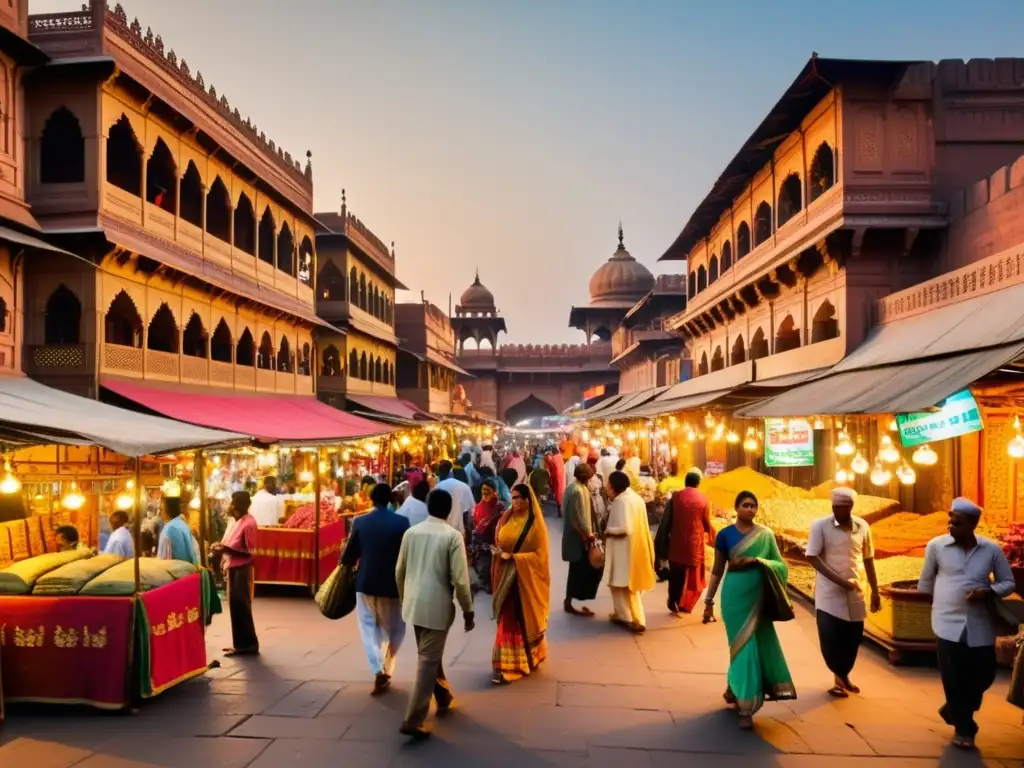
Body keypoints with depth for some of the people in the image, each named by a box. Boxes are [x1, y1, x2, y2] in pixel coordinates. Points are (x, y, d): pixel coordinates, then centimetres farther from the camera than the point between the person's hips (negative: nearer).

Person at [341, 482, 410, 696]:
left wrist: (348, 565, 22)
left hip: (366, 583, 1)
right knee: (394, 630, 16)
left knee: (369, 628, 11)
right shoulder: (402, 522, -10)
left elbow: (349, 555, 0)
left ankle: (377, 671, -5)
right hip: (393, 584, -1)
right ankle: (386, 670, 16)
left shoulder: (359, 522, -6)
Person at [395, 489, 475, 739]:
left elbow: (399, 571, 9)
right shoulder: (453, 536, -13)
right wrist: (468, 611, -3)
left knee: (431, 655, 23)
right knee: (428, 662, 1)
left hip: (414, 605, 6)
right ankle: (413, 721, 1)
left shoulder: (411, 532, 2)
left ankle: (444, 698, 41)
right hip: (437, 607, -6)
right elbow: (460, 579, -15)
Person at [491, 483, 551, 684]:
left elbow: (539, 555, -12)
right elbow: (498, 542, 14)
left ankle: (508, 667, 7)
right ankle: (508, 662, 20)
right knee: (508, 619, 9)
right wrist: (498, 552, -9)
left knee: (523, 620, 2)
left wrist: (512, 557, -19)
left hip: (525, 578, -5)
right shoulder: (506, 518, 5)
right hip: (505, 575, 5)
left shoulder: (535, 524, -11)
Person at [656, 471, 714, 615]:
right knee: (692, 575, 13)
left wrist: (662, 542, 6)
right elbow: (707, 523, 2)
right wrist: (710, 538, 23)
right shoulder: (703, 499, -4)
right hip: (695, 542, -1)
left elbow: (666, 521, -3)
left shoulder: (675, 496, -3)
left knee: (675, 574, 13)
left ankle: (674, 602, 15)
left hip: (676, 542, 1)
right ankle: (684, 604, 14)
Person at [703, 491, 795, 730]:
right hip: (735, 596, -2)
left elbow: (780, 565, 3)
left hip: (759, 598, 2)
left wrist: (756, 561, -17)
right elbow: (717, 570, 3)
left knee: (759, 645, 9)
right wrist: (709, 601, 2)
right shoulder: (725, 535, -3)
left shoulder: (766, 535, 2)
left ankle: (735, 691, 32)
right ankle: (745, 706, 6)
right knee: (743, 647, -1)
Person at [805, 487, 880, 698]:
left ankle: (843, 675, 33)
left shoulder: (862, 527, 1)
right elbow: (813, 557, -13)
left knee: (853, 639, 10)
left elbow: (868, 560, 11)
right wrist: (839, 580, -19)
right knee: (830, 639, -4)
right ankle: (840, 676, 20)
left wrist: (875, 591, 13)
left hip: (855, 593, 3)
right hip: (829, 594, -3)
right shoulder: (820, 526, -11)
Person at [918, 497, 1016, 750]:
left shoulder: (992, 549, -1)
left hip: (980, 626, 2)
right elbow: (925, 581, 8)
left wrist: (989, 592, -13)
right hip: (948, 623, -2)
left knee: (984, 676, 7)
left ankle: (954, 711, 35)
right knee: (954, 678, -1)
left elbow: (1009, 583, 6)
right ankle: (964, 728, 19)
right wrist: (926, 608, 12)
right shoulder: (937, 545, -3)